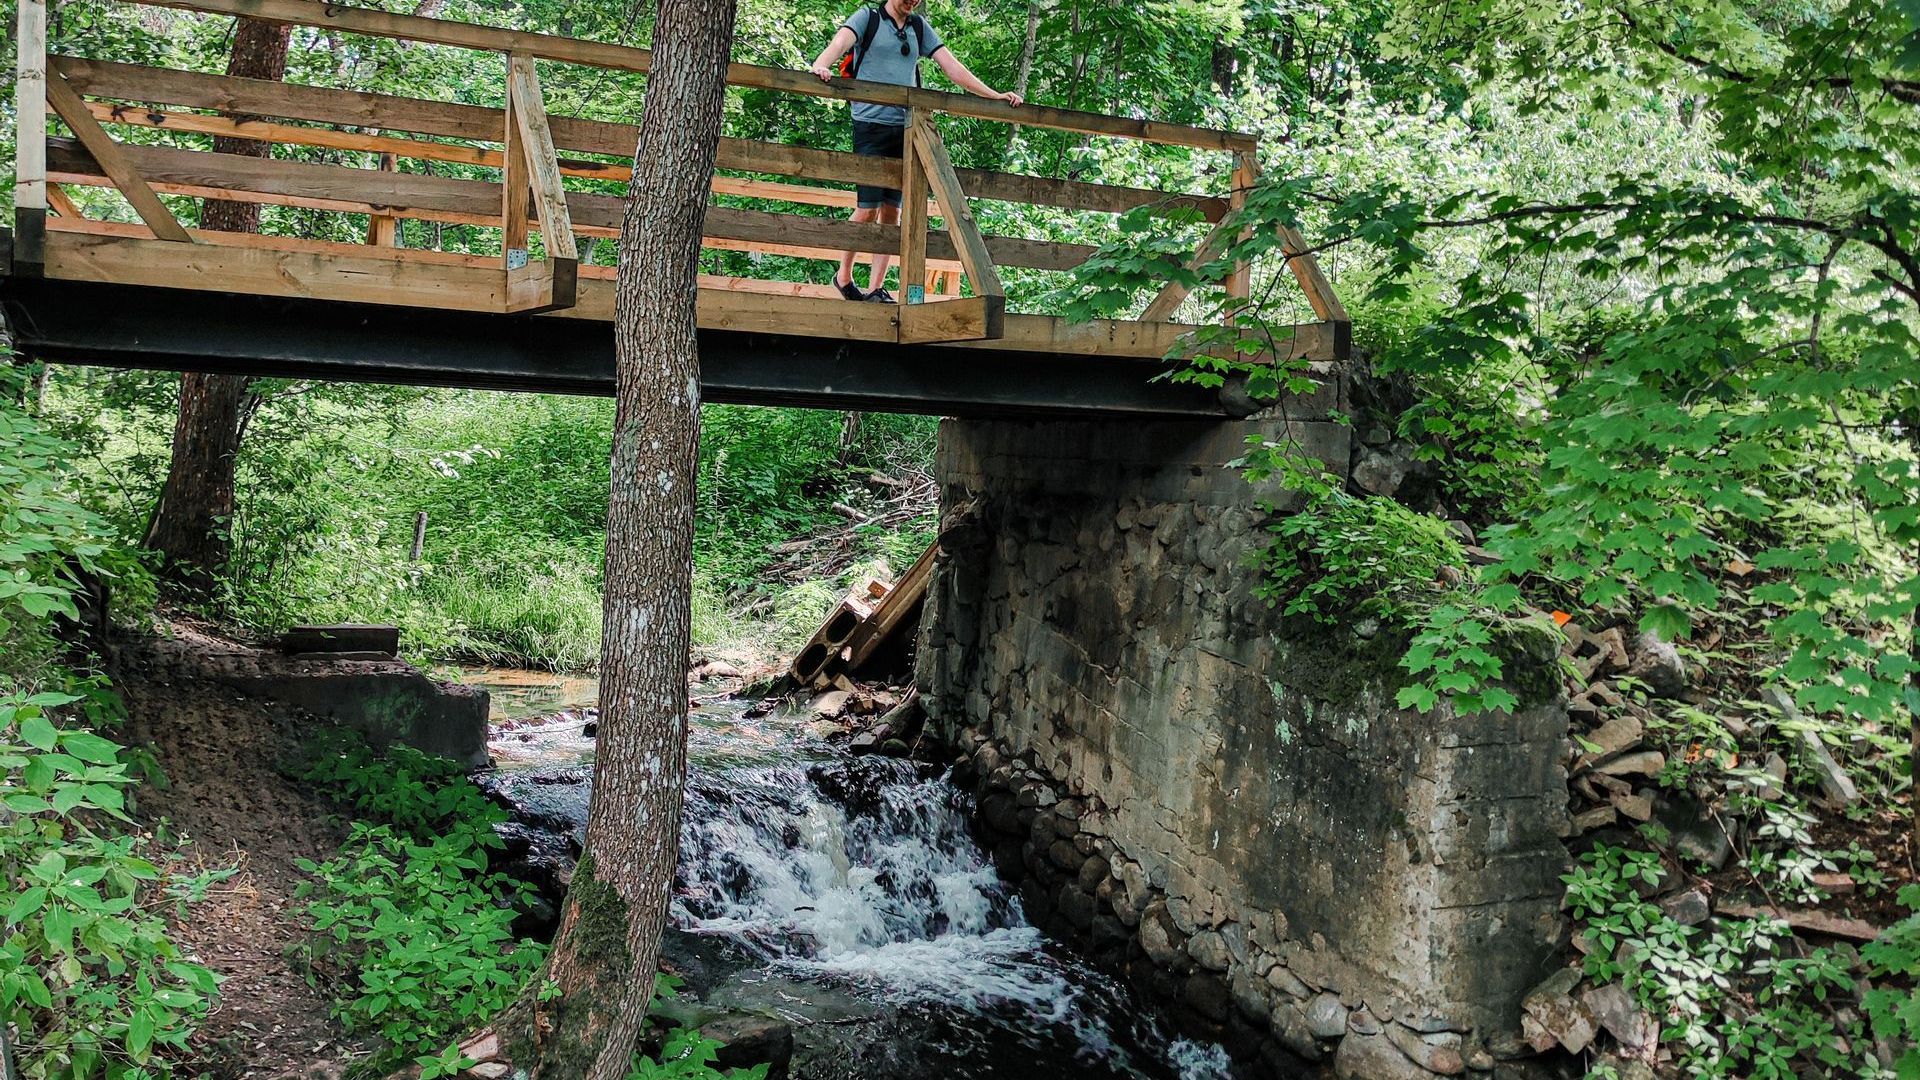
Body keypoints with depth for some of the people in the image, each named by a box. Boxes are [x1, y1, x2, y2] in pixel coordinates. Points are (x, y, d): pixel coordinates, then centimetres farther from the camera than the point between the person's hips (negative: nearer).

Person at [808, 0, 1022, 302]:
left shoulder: (920, 27, 17)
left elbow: (951, 65, 14)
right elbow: (841, 41, -14)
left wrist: (993, 96, 7)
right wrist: (820, 66, -36)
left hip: (906, 128, 5)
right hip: (871, 123, -4)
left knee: (892, 210, 0)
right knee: (868, 208, -9)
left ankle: (875, 289, 4)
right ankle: (843, 276, 10)